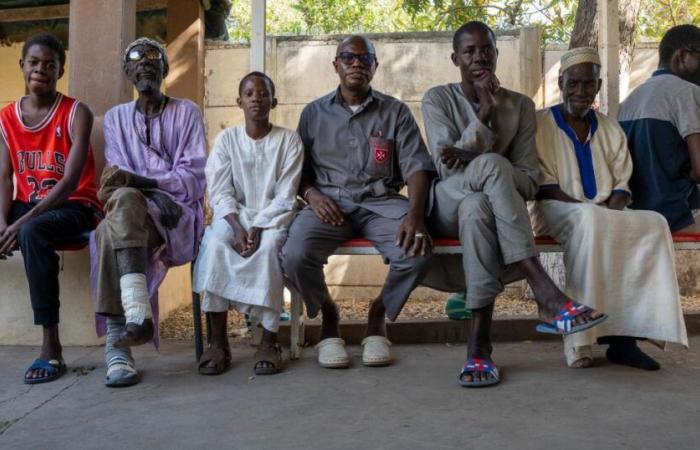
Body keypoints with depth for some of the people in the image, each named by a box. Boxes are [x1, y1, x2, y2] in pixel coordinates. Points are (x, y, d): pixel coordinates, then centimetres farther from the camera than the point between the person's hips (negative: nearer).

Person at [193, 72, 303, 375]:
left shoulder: (289, 140, 0)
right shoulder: (226, 138, 5)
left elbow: (285, 197, -6)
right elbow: (220, 193, -3)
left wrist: (258, 228, -20)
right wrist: (238, 228, -19)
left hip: (272, 217, -1)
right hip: (234, 215, 2)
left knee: (267, 247, -34)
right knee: (215, 244, -30)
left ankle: (269, 340, -25)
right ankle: (218, 341, -24)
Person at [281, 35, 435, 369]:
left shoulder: (395, 112, 11)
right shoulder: (314, 113, 14)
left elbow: (416, 167, 0)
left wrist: (415, 213, -20)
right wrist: (312, 194, -11)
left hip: (381, 202, 0)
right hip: (329, 202, 0)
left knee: (417, 251, -31)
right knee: (294, 256, -30)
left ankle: (378, 315, 3)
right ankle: (328, 315, 5)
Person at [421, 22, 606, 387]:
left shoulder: (520, 106, 7)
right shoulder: (437, 99, 2)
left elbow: (529, 182, -1)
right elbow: (447, 170, -11)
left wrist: (472, 159, -16)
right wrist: (485, 113, -16)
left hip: (496, 205, 2)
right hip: (447, 205, -2)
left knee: (476, 207, -38)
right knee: (493, 165, -35)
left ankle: (479, 344, -41)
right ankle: (545, 292, -40)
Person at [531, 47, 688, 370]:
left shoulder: (610, 129, 19)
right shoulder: (541, 124, 4)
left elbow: (621, 184, 12)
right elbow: (544, 187, -5)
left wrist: (612, 211, -11)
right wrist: (587, 209, -19)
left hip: (606, 217, 5)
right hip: (557, 213, -4)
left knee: (655, 224, -24)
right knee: (589, 220, -38)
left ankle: (624, 335, -26)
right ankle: (579, 339, -37)